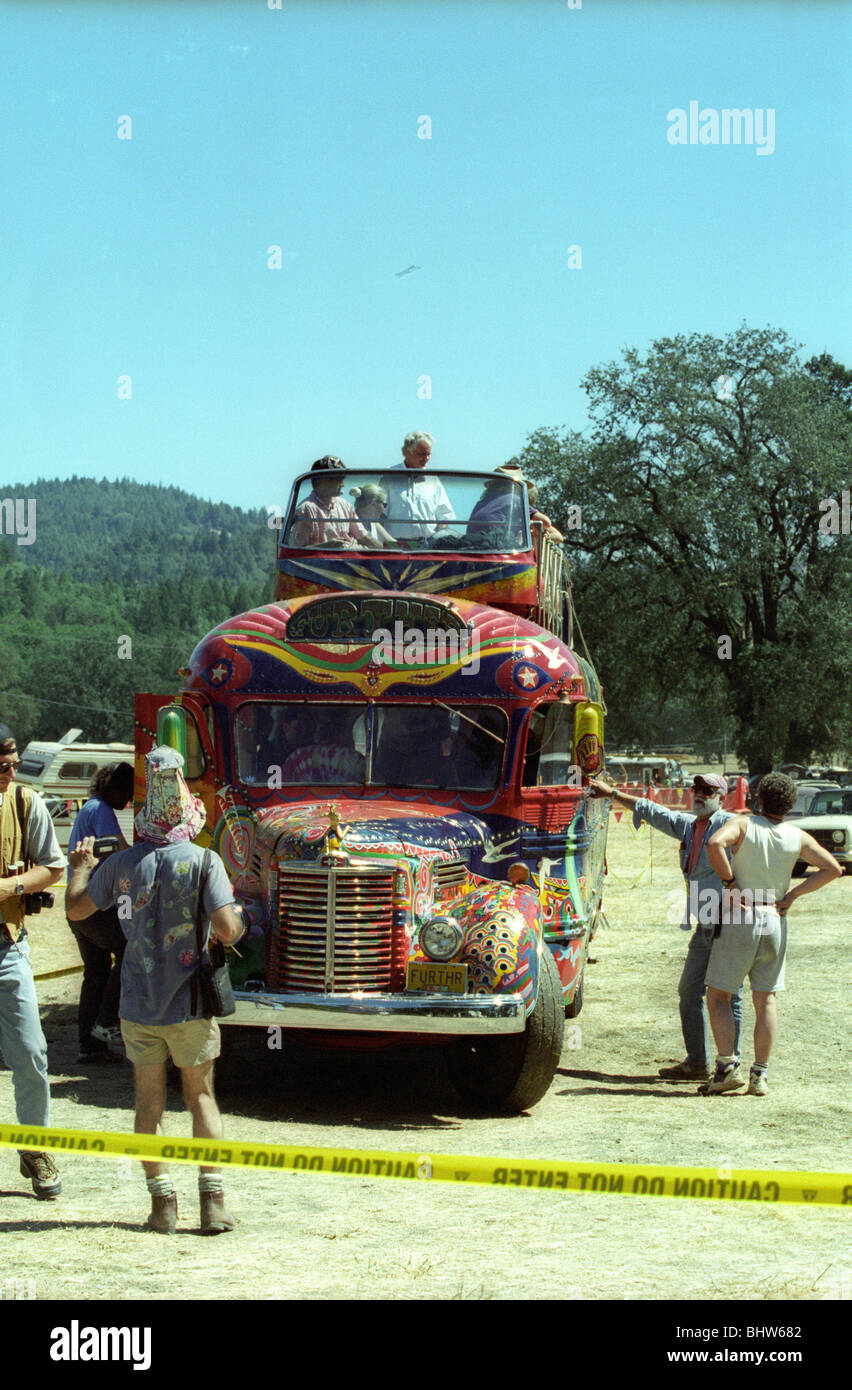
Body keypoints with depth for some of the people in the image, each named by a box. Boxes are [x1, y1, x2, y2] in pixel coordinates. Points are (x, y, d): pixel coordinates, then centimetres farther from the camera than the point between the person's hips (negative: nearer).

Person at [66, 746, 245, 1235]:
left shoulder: (124, 863, -4)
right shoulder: (203, 862, -12)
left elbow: (76, 909, 7)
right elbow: (226, 931, -18)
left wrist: (82, 866, 25)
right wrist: (239, 918, 4)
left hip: (138, 1005, 2)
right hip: (190, 1003, -1)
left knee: (149, 1102, 11)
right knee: (201, 1096, 11)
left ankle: (163, 1202, 11)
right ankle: (213, 1202, 6)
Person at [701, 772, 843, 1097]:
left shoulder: (743, 824, -7)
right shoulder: (798, 838, 4)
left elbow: (715, 843, -27)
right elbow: (832, 868, 8)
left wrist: (729, 882, -15)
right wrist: (793, 893, 7)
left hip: (739, 920, -4)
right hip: (775, 922, 4)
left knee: (717, 995, 5)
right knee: (766, 999, 10)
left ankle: (728, 1067, -7)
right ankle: (759, 1075, 7)